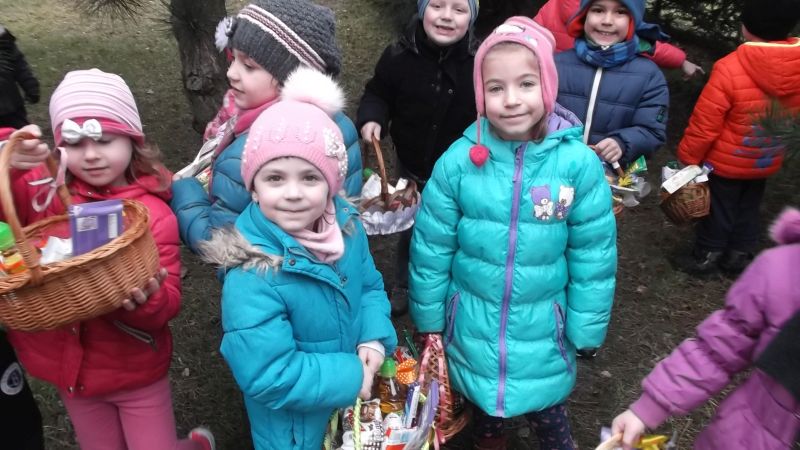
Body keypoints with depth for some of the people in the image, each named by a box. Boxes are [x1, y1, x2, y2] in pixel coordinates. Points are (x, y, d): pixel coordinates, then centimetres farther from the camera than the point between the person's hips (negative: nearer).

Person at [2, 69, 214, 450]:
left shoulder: (153, 213, -15)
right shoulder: (41, 188, -8)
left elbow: (166, 302, -16)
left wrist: (148, 300, -37)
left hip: (135, 370, -3)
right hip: (68, 366, 3)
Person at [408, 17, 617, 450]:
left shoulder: (578, 162, -17)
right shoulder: (459, 160, -17)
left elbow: (593, 253, -8)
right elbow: (431, 248, -6)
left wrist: (585, 328, -3)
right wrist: (429, 317, 1)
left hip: (542, 327, -1)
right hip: (472, 324, 1)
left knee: (547, 410, 22)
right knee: (482, 400, 27)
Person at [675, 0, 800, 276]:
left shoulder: (730, 69, -29)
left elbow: (704, 124, -22)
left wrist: (688, 158, -8)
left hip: (725, 162, -5)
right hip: (767, 161, 5)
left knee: (718, 209, 14)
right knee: (748, 209, 23)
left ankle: (706, 257, 30)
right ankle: (739, 257, 38)